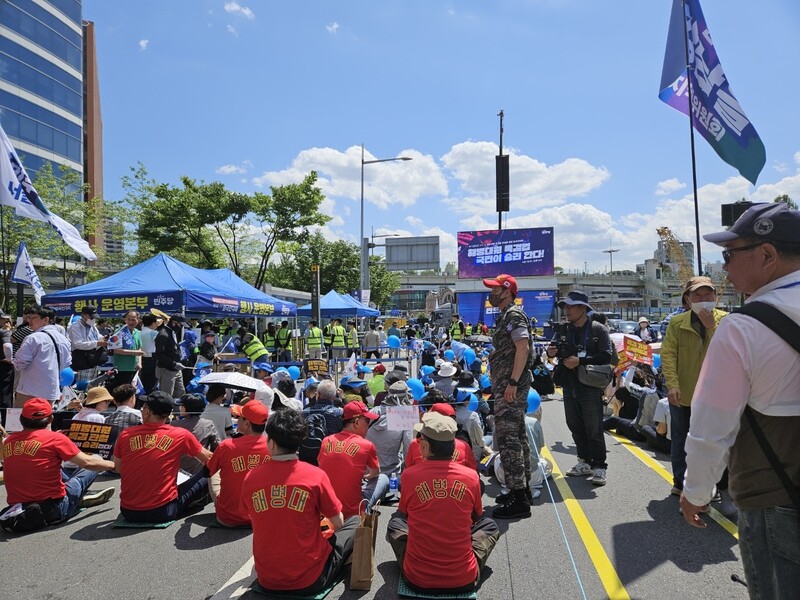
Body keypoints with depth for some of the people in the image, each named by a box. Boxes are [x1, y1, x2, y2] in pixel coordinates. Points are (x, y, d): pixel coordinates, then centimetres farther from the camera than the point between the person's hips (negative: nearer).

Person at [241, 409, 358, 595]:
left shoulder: (250, 478, -8)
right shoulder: (315, 475, -18)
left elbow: (267, 523, 8)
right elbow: (338, 524, -6)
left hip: (266, 580, 4)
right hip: (309, 580, -4)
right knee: (356, 523, 15)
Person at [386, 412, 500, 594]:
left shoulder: (409, 475, -12)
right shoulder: (471, 476, -10)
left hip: (417, 579, 0)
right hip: (464, 580, 0)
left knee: (395, 521, 27)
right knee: (489, 525, 26)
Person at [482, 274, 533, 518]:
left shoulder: (513, 314, -12)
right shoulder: (506, 315, 19)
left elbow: (523, 347, -24)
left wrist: (512, 382, -26)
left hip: (510, 386, -11)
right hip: (507, 385, 11)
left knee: (507, 439, -10)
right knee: (517, 437, 16)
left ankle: (519, 500, -5)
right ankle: (523, 489, 27)